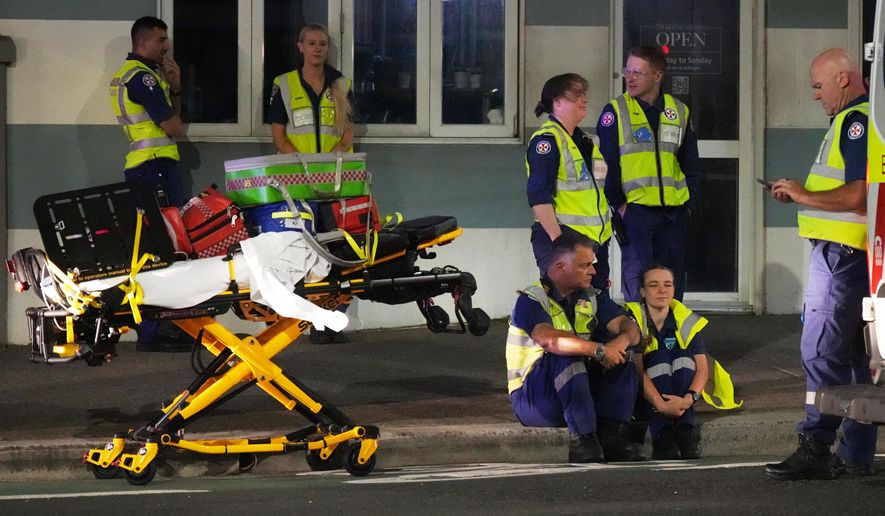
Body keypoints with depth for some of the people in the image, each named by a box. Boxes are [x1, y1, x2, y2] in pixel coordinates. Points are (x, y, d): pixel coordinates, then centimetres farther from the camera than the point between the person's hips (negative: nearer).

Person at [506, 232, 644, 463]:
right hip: (531, 398, -7)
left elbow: (630, 327, -2)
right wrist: (598, 349, -36)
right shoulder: (531, 300, -9)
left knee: (621, 355, -10)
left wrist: (622, 340, -27)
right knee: (567, 356, -32)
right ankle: (583, 441, -36)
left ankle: (611, 436, -23)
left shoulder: (591, 301, 12)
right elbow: (547, 339, -30)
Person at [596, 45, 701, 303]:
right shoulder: (615, 112, -1)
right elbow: (606, 163, -3)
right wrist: (618, 204, -9)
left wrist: (690, 203, 7)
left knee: (673, 284, 7)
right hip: (634, 211, -4)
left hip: (674, 214, 4)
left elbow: (691, 164, 16)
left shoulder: (679, 113, 10)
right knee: (638, 280, -9)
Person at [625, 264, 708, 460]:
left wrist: (689, 398, -31)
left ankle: (685, 434, -31)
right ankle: (662, 437, -39)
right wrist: (661, 405, -36)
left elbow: (702, 368, -10)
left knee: (683, 355, -20)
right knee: (660, 357, -26)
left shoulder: (687, 321, -1)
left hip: (678, 398, 3)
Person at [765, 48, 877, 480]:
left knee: (822, 351, -11)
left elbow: (857, 196, -22)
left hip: (842, 252, -11)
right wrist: (801, 193, 15)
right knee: (855, 354, 11)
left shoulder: (856, 122, -14)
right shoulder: (853, 120, 20)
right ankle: (856, 453, 15)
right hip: (846, 252, 11)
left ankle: (815, 449, -12)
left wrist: (804, 196, -12)